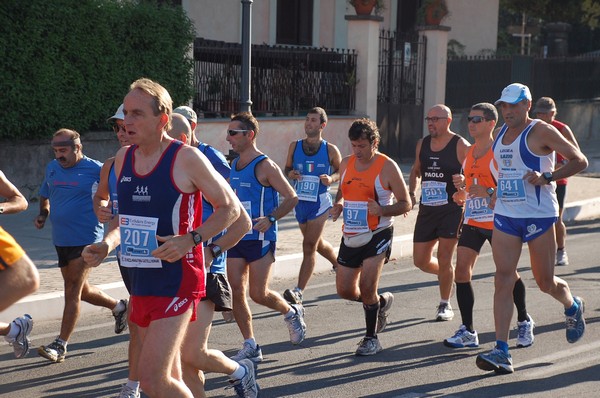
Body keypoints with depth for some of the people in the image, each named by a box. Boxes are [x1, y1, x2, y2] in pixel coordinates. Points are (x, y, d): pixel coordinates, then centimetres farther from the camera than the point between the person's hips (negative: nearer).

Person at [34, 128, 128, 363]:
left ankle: (61, 345, -3)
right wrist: (43, 214, 6)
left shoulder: (95, 169, -10)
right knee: (80, 290, 17)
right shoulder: (52, 168, 9)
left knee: (72, 291, -7)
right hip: (60, 239, 7)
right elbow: (45, 196, 24)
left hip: (85, 239, -7)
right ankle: (118, 307, 40)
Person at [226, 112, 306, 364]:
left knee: (258, 294, -6)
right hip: (237, 237, 7)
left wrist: (270, 219, -23)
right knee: (236, 293, 2)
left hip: (260, 239, -7)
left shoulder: (265, 166, -12)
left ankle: (291, 313, 24)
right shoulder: (234, 165, 10)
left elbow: (292, 198, -11)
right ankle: (250, 348, 10)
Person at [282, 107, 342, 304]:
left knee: (309, 246, -10)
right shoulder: (295, 146, 2)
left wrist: (331, 179, -16)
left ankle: (299, 292, -10)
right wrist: (290, 174, -10)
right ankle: (340, 265, 49)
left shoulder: (331, 150, -6)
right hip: (300, 201, 5)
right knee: (317, 243, 21)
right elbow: (287, 168, 13)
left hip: (320, 202, -5)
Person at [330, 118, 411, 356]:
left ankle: (371, 338, 5)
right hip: (351, 236, 6)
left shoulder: (387, 167, -11)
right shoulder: (346, 164, 5)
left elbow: (405, 204, -7)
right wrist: (338, 205, -1)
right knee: (345, 290, 7)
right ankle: (382, 302, 36)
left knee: (367, 288, -15)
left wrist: (381, 210, -25)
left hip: (377, 235, -6)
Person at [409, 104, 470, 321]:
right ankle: (450, 276, 37)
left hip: (452, 210, -6)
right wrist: (411, 192, 9)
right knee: (421, 261, 7)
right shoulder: (422, 144, 8)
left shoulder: (461, 146, -9)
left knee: (443, 260, -5)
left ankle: (445, 305, 13)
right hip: (426, 210, 6)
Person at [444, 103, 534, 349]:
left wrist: (489, 192, -26)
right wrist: (460, 188, -4)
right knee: (461, 271, -5)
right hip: (472, 221, 6)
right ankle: (468, 331, 0)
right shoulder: (469, 153, 11)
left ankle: (524, 322, 28)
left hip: (498, 223, -6)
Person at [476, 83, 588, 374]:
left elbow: (580, 161, -10)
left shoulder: (541, 131, -9)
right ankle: (502, 352, -9)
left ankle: (573, 308, 42)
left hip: (538, 216, -5)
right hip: (505, 216, 5)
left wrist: (547, 177, -22)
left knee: (545, 282, 6)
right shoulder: (501, 133, 12)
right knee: (503, 280, -6)